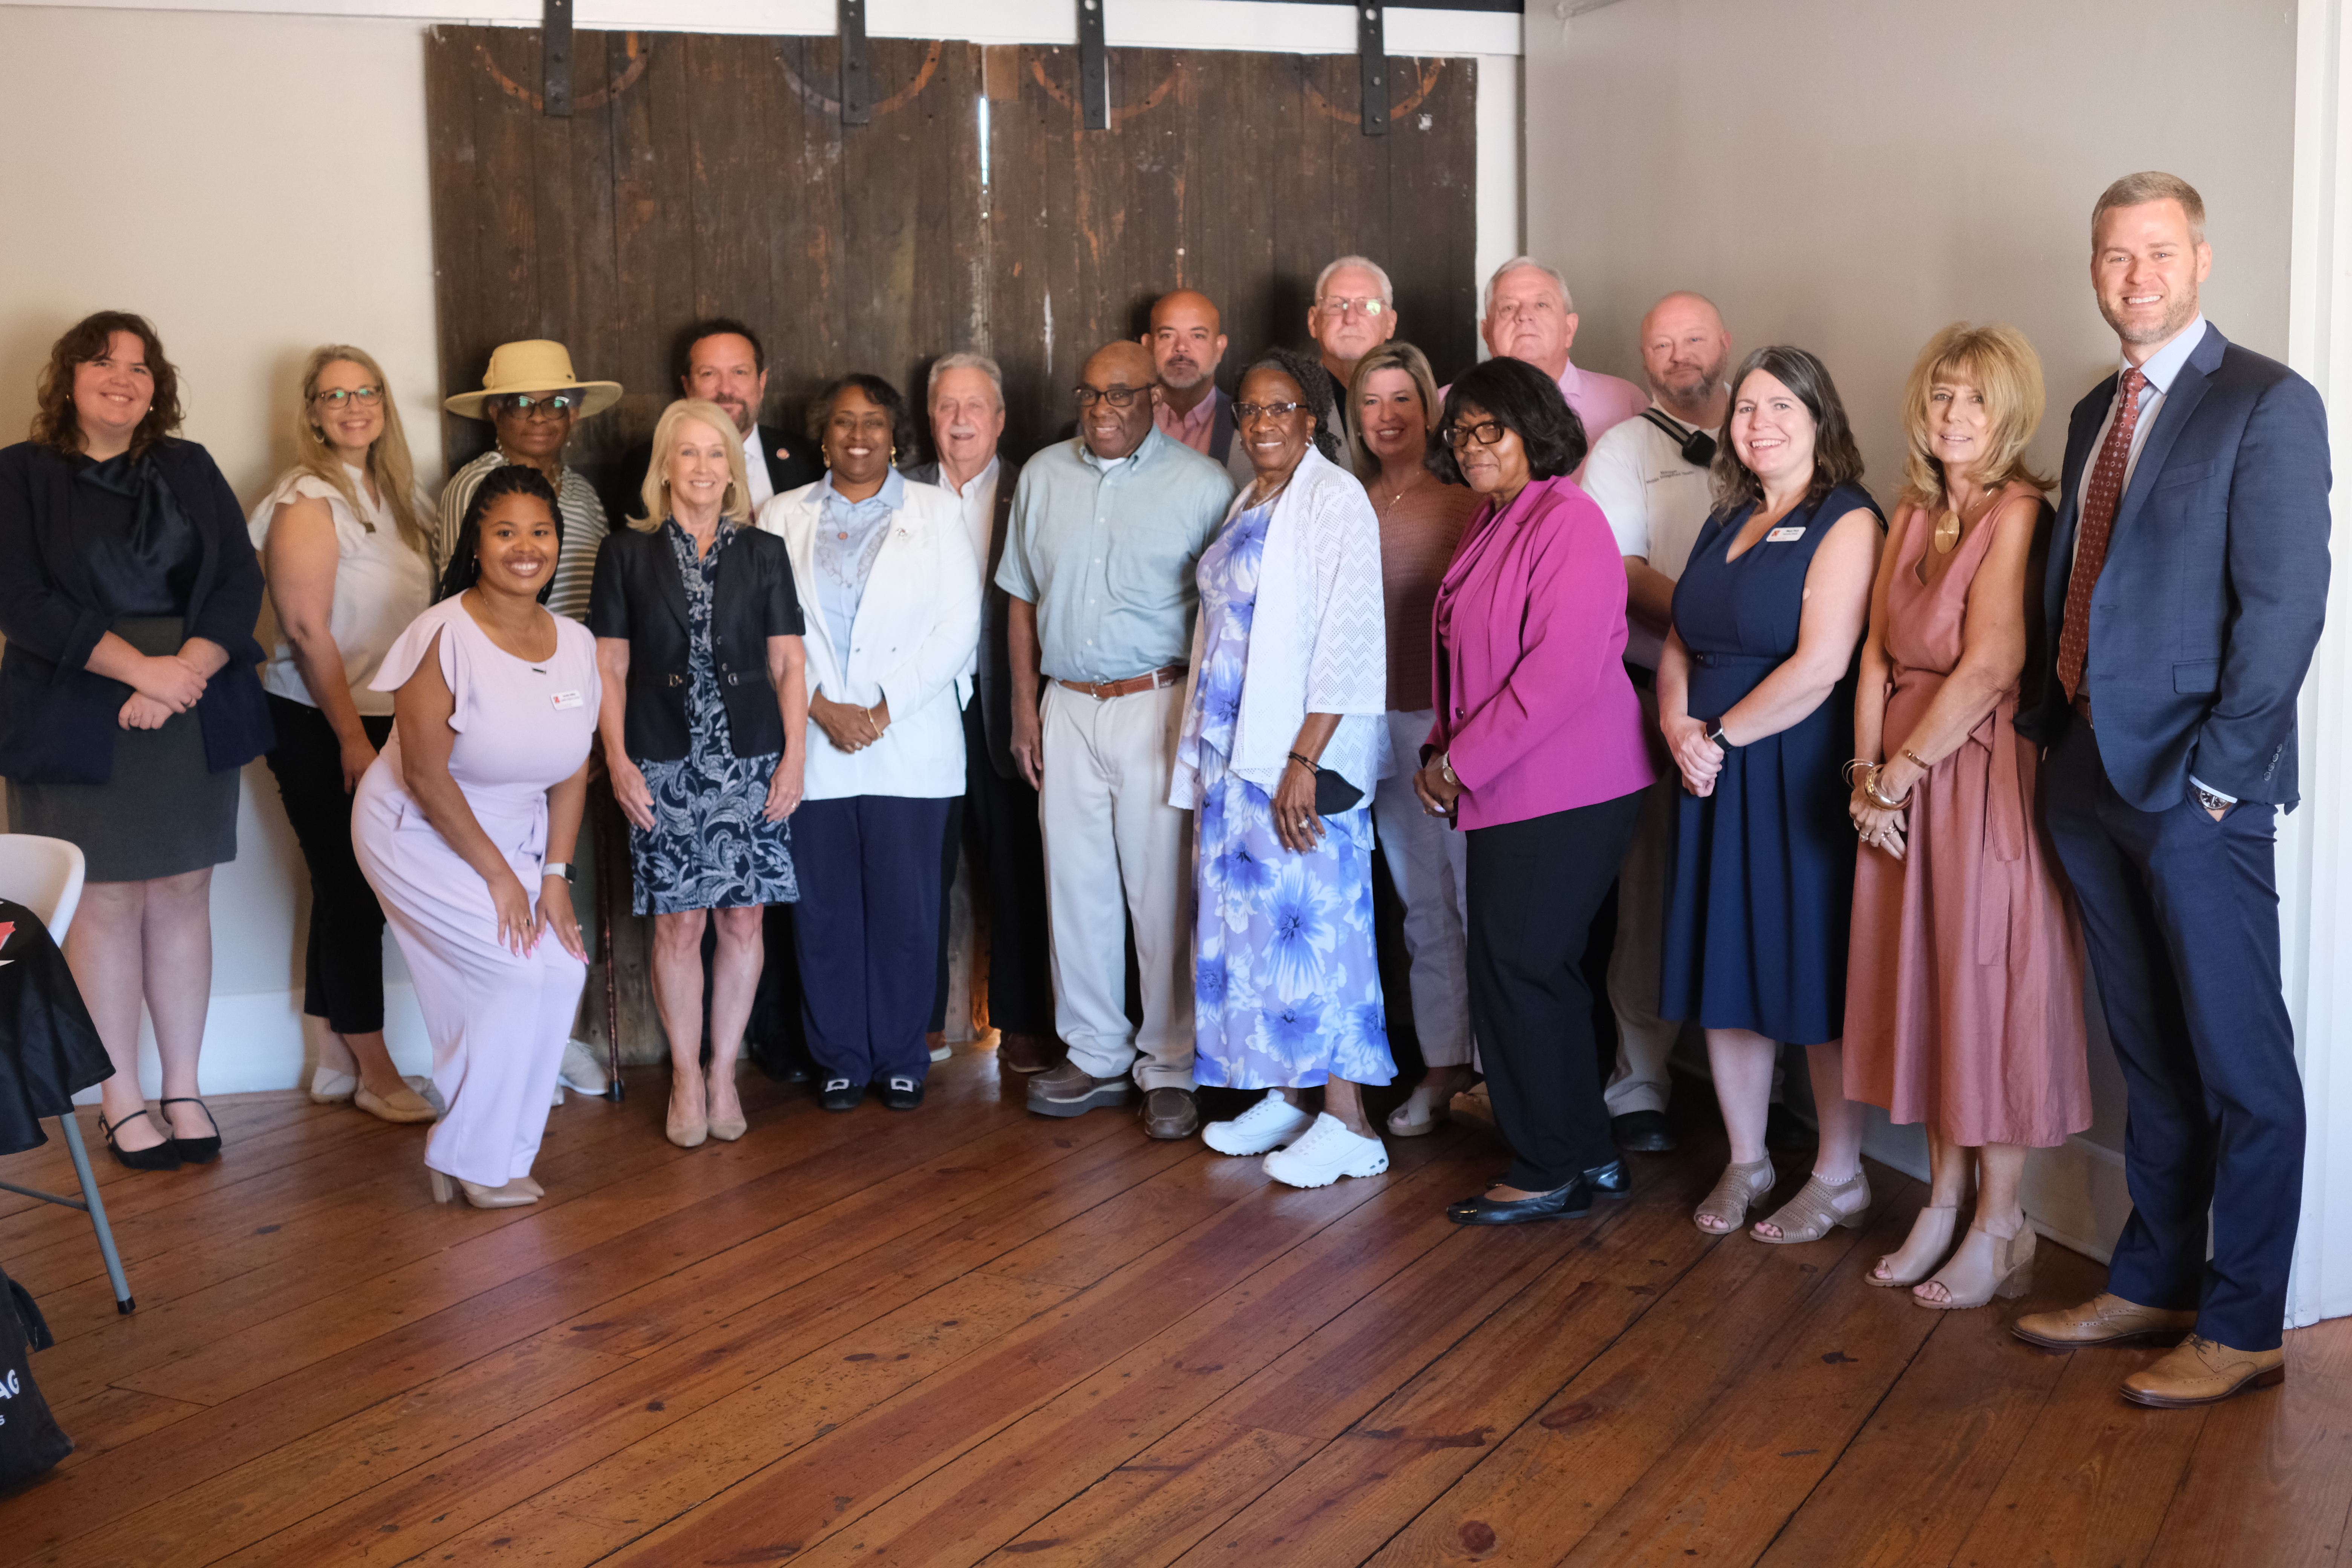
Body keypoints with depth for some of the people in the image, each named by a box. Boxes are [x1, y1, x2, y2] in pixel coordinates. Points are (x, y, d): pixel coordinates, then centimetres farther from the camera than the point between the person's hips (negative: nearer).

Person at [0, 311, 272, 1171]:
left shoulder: (190, 470, 12)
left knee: (182, 897, 6)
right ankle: (122, 1103, 11)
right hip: (79, 725, -3)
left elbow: (240, 584, 3)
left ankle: (184, 1093, 15)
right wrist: (140, 668, -18)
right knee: (105, 903, 0)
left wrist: (186, 668, -14)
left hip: (192, 716, 3)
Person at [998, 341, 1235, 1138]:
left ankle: (1170, 1070, 9)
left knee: (1163, 892, -2)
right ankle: (1097, 1057, 21)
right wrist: (1025, 704, 10)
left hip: (1157, 706, -4)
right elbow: (1022, 599, 15)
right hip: (1066, 707, 4)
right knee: (1075, 886, 8)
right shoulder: (1043, 476, 11)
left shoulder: (1202, 485, -3)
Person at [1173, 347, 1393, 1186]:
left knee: (1313, 920, -8)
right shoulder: (1248, 505, 17)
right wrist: (1203, 755, 14)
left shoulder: (1335, 498, -9)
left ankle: (1348, 1123, -2)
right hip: (1231, 753, 8)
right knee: (1247, 919, 10)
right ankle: (1282, 1097, 21)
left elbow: (1348, 639, -16)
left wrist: (1306, 759, -21)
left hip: (1301, 755, -8)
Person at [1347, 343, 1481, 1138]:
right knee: (1422, 905, 12)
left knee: (1476, 897, -1)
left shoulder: (1464, 506, -4)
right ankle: (1442, 1066, 20)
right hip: (1380, 723, 5)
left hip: (1450, 723, -5)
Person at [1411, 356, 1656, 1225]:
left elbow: (1560, 671, -23)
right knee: (1541, 971, 15)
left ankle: (1548, 1174, 9)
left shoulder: (1567, 521, -15)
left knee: (1515, 972, -4)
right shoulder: (1489, 523, 14)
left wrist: (1463, 763, -17)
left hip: (1562, 794, -9)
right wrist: (1441, 753, 8)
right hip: (1510, 791, 10)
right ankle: (1587, 1154, 27)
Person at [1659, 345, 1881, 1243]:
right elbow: (1681, 644, 16)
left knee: (1816, 976, 1)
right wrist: (1679, 726, -3)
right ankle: (1745, 1162, 25)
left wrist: (1723, 735, -12)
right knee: (1723, 969, 11)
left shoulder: (1846, 521, -9)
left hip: (1801, 780, -7)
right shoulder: (1727, 524, 15)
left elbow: (1820, 664, -18)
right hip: (1715, 781, 7)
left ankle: (1839, 1178, 15)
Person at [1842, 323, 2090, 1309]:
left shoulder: (2018, 513, -12)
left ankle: (1998, 1228, 12)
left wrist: (1898, 774, -11)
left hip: (1985, 773, -7)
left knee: (1989, 989, 0)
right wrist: (1866, 773, -4)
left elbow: (1987, 670, -17)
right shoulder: (1913, 513, 11)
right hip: (1902, 778, 7)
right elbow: (1879, 650, 8)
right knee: (1919, 982, 11)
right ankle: (1944, 1202, 24)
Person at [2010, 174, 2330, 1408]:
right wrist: (2049, 728, 9)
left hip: (2198, 794, -7)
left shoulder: (2267, 405, -8)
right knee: (2149, 1056, 17)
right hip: (2094, 777, 7)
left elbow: (2284, 604, -14)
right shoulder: (2096, 413, 15)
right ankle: (2152, 1282, 29)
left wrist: (2216, 772, -16)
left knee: (2240, 1070, 2)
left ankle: (2243, 1330, 12)